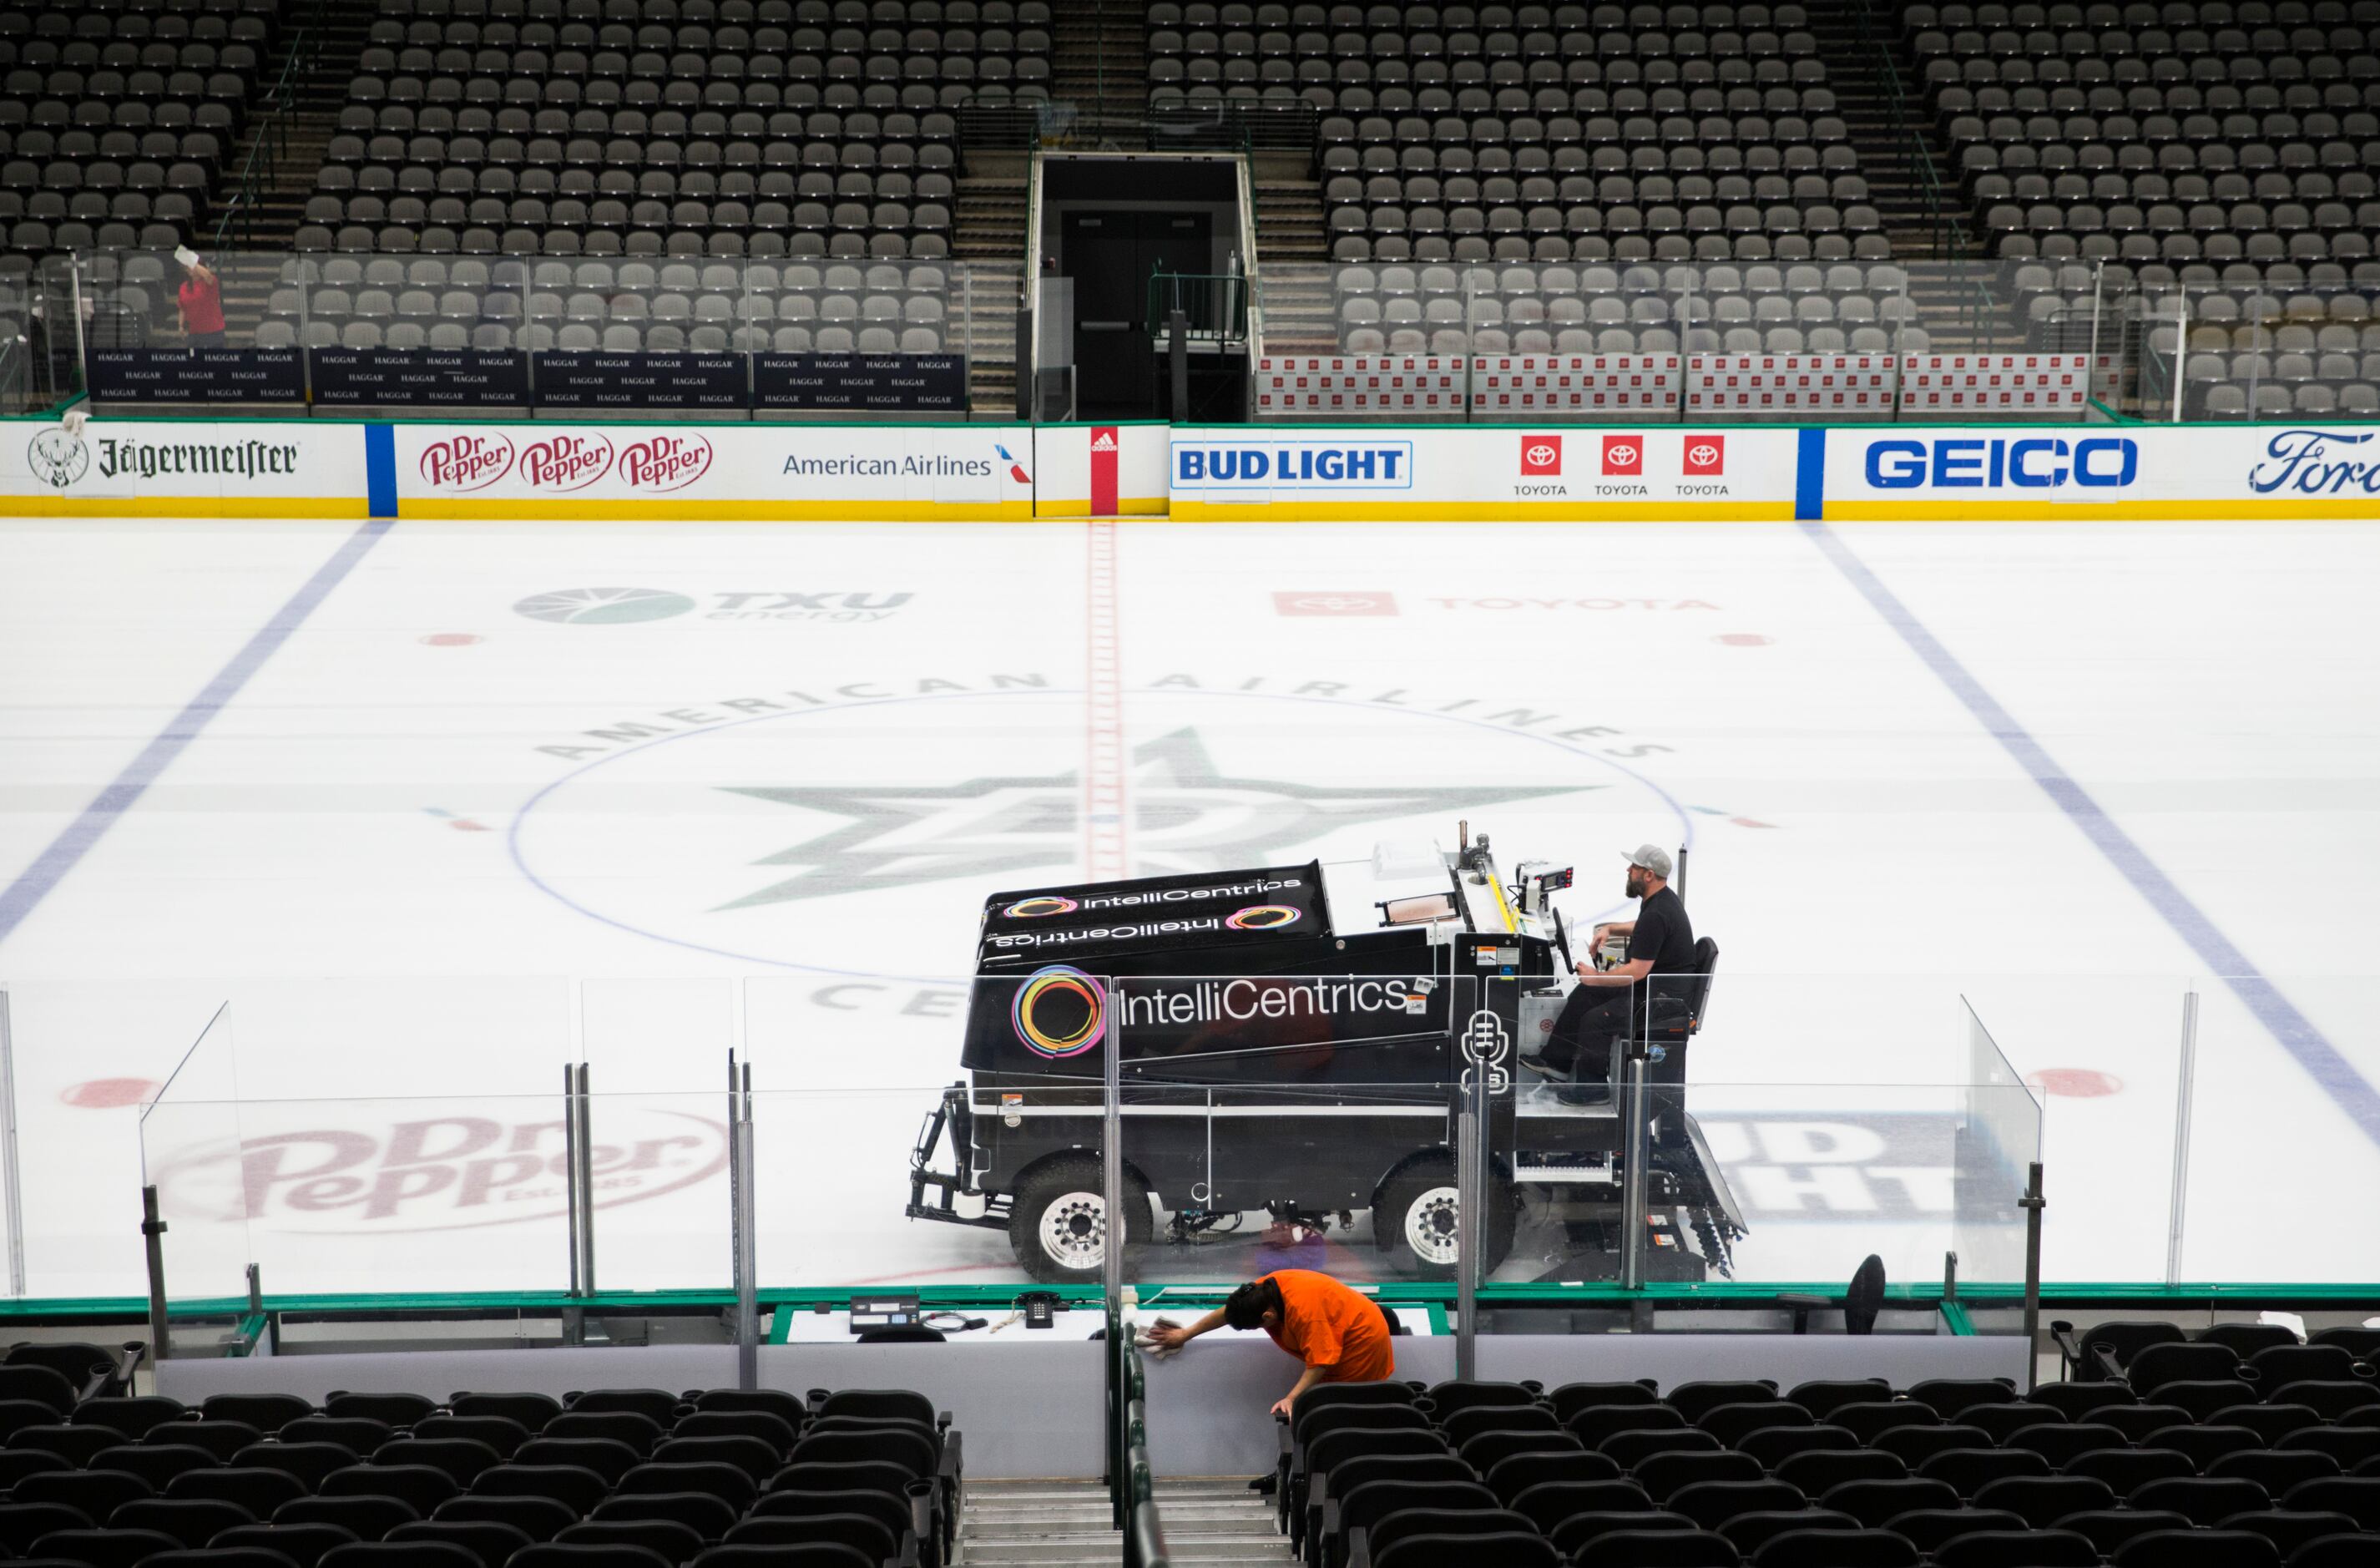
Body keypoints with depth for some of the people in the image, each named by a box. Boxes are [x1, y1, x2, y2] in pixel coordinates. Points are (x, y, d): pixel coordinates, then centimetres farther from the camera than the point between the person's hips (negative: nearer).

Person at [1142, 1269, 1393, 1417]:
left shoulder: (1304, 1311, -35)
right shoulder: (1268, 1286, -9)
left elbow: (1319, 1362, -31)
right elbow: (1228, 1312, 4)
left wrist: (1291, 1399, -35)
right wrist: (1186, 1334, 10)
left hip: (1361, 1340, -9)